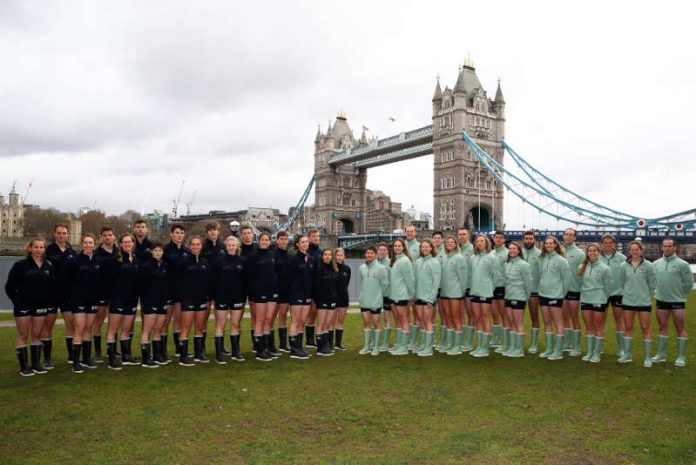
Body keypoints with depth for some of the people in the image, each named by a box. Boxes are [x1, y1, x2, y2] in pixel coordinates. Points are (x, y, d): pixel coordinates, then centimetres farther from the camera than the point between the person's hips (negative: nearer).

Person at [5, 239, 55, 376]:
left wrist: (51, 302, 2)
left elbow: (53, 286, 10)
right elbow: (9, 286, -3)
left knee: (37, 335, 10)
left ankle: (36, 363, 19)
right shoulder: (20, 265, -6)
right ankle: (24, 366, 9)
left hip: (41, 306, 3)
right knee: (23, 336, 3)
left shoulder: (49, 266, 5)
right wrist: (17, 300, -5)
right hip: (24, 305, -3)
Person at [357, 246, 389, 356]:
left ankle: (376, 347, 14)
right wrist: (367, 293, 12)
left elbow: (385, 283, -6)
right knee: (366, 323, 10)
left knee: (376, 324, 4)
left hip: (376, 301, -4)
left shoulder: (381, 268, -11)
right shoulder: (362, 267, 3)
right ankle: (366, 346, 20)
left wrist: (378, 294, 3)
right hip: (364, 300, 4)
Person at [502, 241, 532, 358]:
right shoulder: (506, 264, 10)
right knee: (511, 323, 11)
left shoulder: (523, 264, -9)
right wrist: (506, 293, 10)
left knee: (519, 324, -1)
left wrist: (527, 297, -1)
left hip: (519, 297, -6)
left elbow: (528, 282, -7)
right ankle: (512, 347, 18)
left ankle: (519, 350, 6)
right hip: (508, 296, 6)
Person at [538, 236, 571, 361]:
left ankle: (558, 351, 4)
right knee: (547, 323, 11)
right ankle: (549, 349, 19)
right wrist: (541, 287, 8)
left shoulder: (561, 260, -8)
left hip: (555, 295, -6)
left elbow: (567, 278, -6)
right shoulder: (541, 259, 8)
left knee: (557, 323, -1)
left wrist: (563, 292, 0)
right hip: (543, 294, 6)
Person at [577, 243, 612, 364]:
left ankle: (597, 353, 12)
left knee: (598, 328, 4)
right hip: (585, 300, 4)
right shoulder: (582, 267, 5)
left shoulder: (604, 267, -7)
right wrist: (583, 295, 7)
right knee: (588, 327, 10)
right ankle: (589, 352, 19)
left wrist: (603, 297, 4)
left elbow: (609, 285, -2)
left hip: (599, 301, -4)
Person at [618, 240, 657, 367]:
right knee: (628, 328, 10)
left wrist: (646, 295, 3)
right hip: (627, 301, 2)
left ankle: (648, 357, 11)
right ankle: (627, 354, 21)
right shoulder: (624, 266, 0)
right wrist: (625, 294, 6)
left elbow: (653, 284, 1)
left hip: (644, 302, -2)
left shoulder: (648, 265, -5)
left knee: (645, 329, 2)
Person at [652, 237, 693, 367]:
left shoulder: (682, 264, -8)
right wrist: (658, 292, 9)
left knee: (680, 328, 3)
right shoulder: (656, 263, 5)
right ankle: (661, 354, 21)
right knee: (662, 327, 12)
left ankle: (681, 357, 11)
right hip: (661, 300, 4)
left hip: (677, 301, -4)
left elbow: (689, 283, -4)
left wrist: (681, 295, 1)